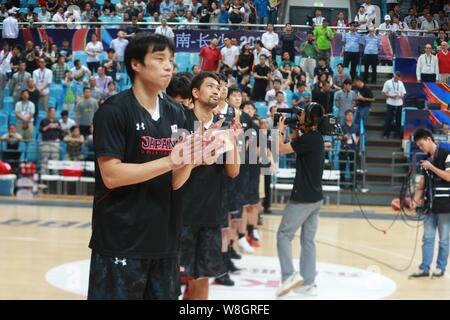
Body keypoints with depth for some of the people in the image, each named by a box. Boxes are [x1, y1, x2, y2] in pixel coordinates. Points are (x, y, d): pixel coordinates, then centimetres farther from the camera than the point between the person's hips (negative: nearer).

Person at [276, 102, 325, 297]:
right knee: (308, 240, 9)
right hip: (314, 197, 9)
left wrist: (280, 130, -1)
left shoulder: (309, 139, -17)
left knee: (284, 235, -2)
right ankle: (308, 283, 9)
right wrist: (293, 132, 15)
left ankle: (289, 275, -11)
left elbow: (280, 149, -17)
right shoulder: (315, 138, 12)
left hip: (303, 198, -9)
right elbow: (296, 147, 25)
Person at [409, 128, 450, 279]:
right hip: (430, 205, 6)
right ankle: (424, 268, 9)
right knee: (427, 238, 6)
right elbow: (422, 183, 12)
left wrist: (431, 167, -16)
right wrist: (415, 200, 1)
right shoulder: (426, 159, 12)